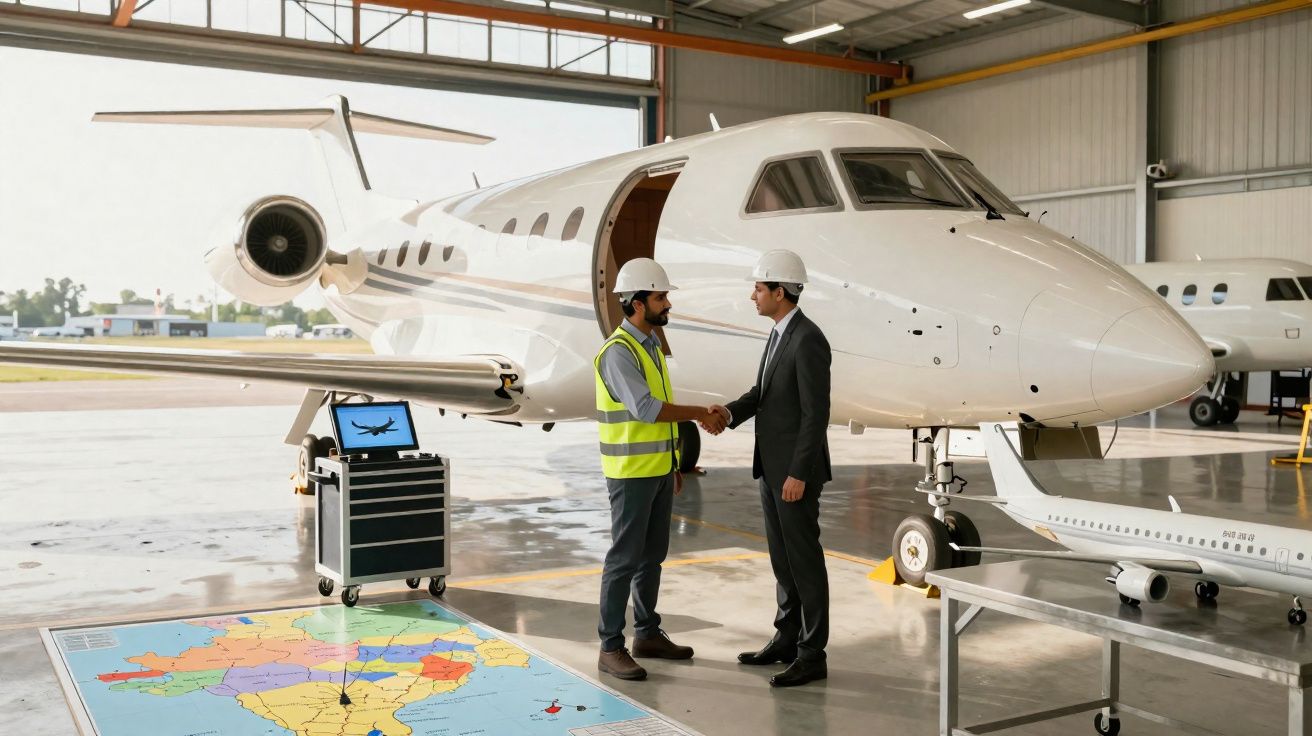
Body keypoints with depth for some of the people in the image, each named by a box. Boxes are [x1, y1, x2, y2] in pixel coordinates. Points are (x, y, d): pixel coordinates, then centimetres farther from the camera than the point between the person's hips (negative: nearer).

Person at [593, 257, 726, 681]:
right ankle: (611, 649, 5)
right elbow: (645, 409, -30)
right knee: (625, 557, -4)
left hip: (657, 469, 9)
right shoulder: (618, 351, -20)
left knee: (653, 554, 15)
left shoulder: (650, 345, 11)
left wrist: (672, 463, 19)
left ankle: (648, 635, 26)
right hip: (630, 472, -9)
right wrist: (699, 414, -21)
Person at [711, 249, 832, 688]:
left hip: (796, 468, -10)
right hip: (773, 464, 10)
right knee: (782, 556, 15)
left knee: (804, 559, -2)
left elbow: (816, 414, -22)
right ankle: (787, 640, 25)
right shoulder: (782, 333, 11)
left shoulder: (809, 340, -21)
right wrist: (731, 412, -2)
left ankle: (812, 654, 7)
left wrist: (799, 474, -22)